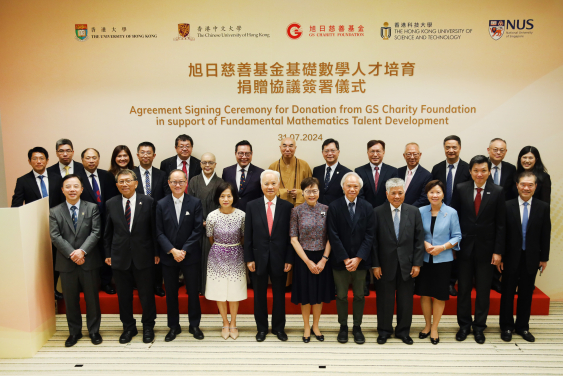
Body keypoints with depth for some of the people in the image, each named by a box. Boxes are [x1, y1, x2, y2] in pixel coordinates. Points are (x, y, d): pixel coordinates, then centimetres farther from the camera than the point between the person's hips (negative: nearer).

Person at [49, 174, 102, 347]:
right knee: (71, 300, 12)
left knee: (92, 298, 9)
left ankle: (94, 330, 24)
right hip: (66, 264, 1)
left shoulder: (92, 208, 1)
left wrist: (82, 251, -20)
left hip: (89, 262, -1)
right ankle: (74, 332, 28)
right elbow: (55, 236, -5)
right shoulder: (55, 212, 4)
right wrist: (71, 254, -16)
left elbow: (95, 232, -7)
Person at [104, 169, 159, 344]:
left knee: (147, 295, 8)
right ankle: (128, 327, 30)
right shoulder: (111, 204, 4)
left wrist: (156, 252, -2)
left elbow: (154, 229, -1)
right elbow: (107, 232, 8)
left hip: (143, 257, -2)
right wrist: (107, 254, 5)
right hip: (120, 257, 2)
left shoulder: (148, 202, -2)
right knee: (124, 296, 12)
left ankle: (148, 327, 27)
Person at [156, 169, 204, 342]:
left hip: (190, 256, -1)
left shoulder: (195, 203, -3)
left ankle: (194, 325, 25)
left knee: (193, 292, 8)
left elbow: (198, 230, -7)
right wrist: (172, 250, -13)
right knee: (171, 293, 11)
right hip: (168, 256, 1)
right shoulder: (161, 204, 0)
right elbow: (159, 232, -2)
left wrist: (184, 251, -13)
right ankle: (173, 326, 27)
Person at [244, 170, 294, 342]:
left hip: (279, 259, 0)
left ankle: (278, 327, 31)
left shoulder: (287, 207, -2)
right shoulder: (252, 206, -1)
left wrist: (289, 259, -5)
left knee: (279, 294, 13)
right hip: (259, 258, 0)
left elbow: (290, 236, -2)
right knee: (260, 295, 12)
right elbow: (248, 235, 0)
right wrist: (249, 258, -4)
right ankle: (261, 328, 30)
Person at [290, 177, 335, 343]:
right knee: (305, 293, 9)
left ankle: (315, 326, 31)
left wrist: (324, 259, -11)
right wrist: (308, 261, -11)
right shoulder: (297, 211, -6)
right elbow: (294, 239, -7)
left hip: (322, 258, 2)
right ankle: (306, 327, 28)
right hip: (303, 258, -2)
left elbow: (330, 238, -2)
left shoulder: (326, 210, -2)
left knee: (320, 292, 12)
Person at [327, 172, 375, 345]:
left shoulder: (367, 207, 0)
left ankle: (357, 327, 27)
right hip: (340, 260, -1)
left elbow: (369, 235, -3)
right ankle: (343, 327, 26)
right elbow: (333, 236, -8)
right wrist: (345, 259, -12)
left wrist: (358, 258, -11)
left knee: (359, 296, 12)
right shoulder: (334, 207, -5)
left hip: (360, 261, 1)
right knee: (341, 296, 10)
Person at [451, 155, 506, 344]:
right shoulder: (461, 189, -2)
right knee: (463, 288, 10)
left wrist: (498, 251, -5)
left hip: (486, 248, 0)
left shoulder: (497, 192, -3)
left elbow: (501, 224, -2)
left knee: (483, 290, 10)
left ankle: (479, 326, 25)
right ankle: (464, 324, 25)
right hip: (465, 247, 0)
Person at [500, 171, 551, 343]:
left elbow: (545, 235, 3)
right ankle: (506, 327, 23)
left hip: (532, 258, 2)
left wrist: (544, 257, 2)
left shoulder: (543, 207, 0)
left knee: (526, 294, 11)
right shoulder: (507, 206, -6)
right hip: (511, 258, -1)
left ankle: (522, 327, 27)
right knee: (508, 293, 8)